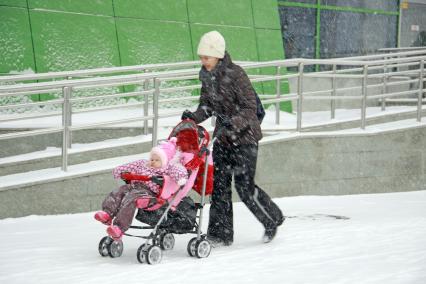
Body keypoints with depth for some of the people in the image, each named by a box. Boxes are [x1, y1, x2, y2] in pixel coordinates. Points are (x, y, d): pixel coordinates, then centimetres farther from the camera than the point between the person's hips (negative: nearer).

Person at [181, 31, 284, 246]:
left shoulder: (235, 74, -18)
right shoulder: (206, 76, 4)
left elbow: (250, 107, -19)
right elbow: (207, 105, 12)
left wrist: (233, 124, -33)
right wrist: (194, 117, -8)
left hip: (245, 136, -7)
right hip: (223, 137, 7)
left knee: (244, 186, -6)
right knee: (219, 183, 1)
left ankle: (272, 219, 18)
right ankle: (221, 234, 6)